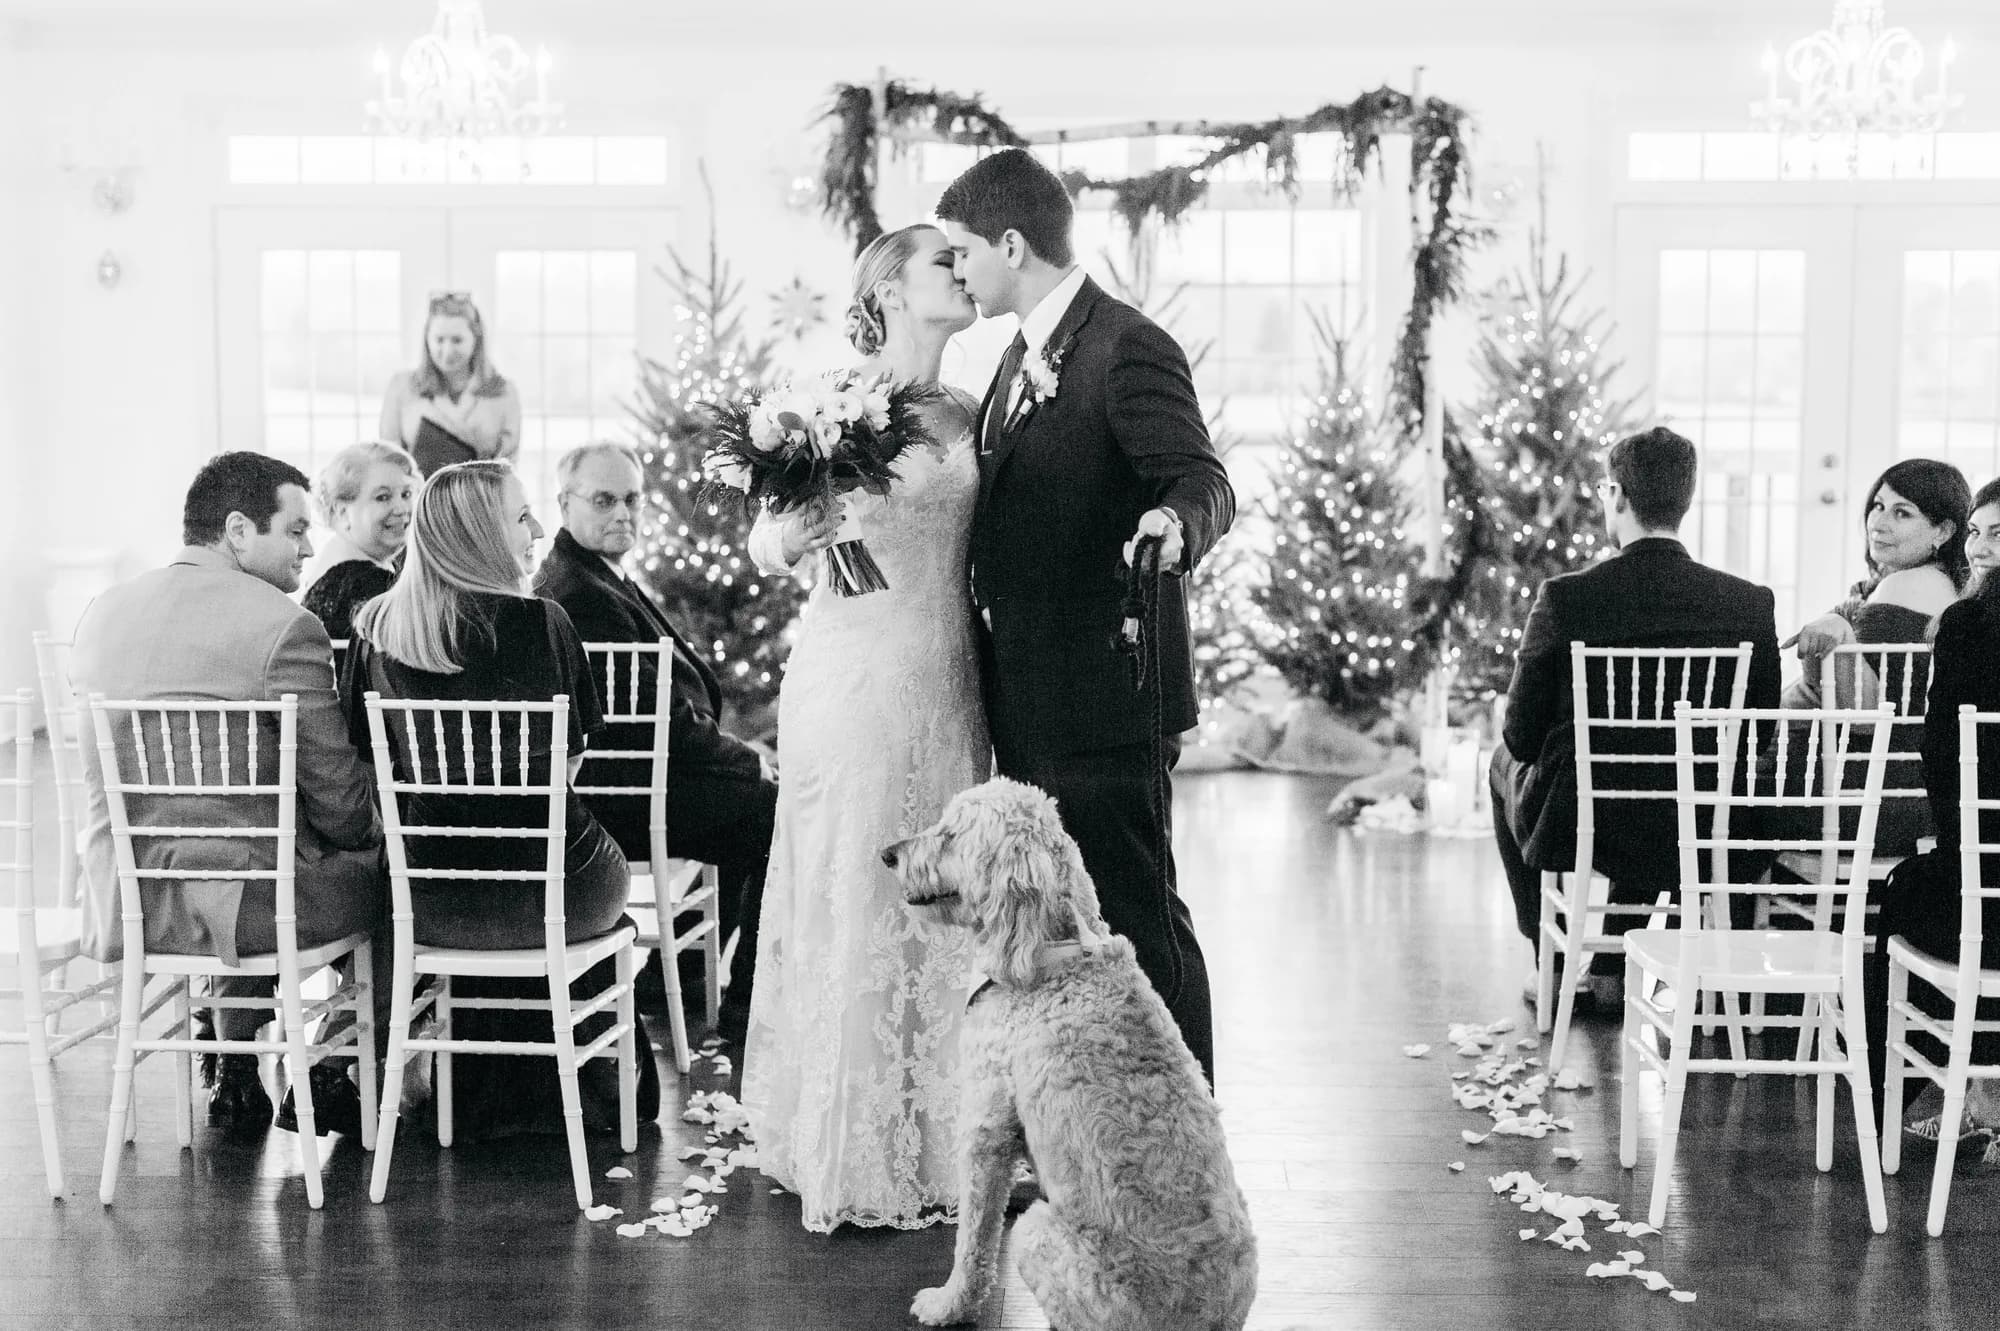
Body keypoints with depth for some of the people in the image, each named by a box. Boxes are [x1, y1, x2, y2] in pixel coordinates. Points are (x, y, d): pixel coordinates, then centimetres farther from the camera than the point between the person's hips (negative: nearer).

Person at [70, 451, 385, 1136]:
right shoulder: (282, 625, -15)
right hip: (241, 904, -7)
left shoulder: (101, 613, 7)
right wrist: (375, 835, 10)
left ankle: (236, 1069, 34)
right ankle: (326, 1077, 25)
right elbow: (339, 801, -12)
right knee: (391, 869, 18)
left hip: (120, 907, 7)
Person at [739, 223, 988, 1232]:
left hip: (946, 686, 6)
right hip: (856, 681, -6)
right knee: (856, 903, -2)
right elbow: (764, 544, -6)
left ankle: (932, 1148, 20)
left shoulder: (964, 416, 13)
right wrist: (798, 532, -26)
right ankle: (854, 1166, 9)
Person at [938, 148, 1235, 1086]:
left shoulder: (1128, 351, -13)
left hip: (1105, 701, -10)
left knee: (1138, 922, -2)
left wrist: (1174, 526, -43)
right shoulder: (1023, 357, 17)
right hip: (1031, 705, 10)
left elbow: (1204, 483, -21)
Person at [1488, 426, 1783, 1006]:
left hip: (1576, 829, -3)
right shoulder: (1752, 604, -9)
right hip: (1702, 837, 3)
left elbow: (1522, 735, -9)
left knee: (1506, 763, 30)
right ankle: (1614, 969, 39)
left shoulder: (1564, 597, -17)